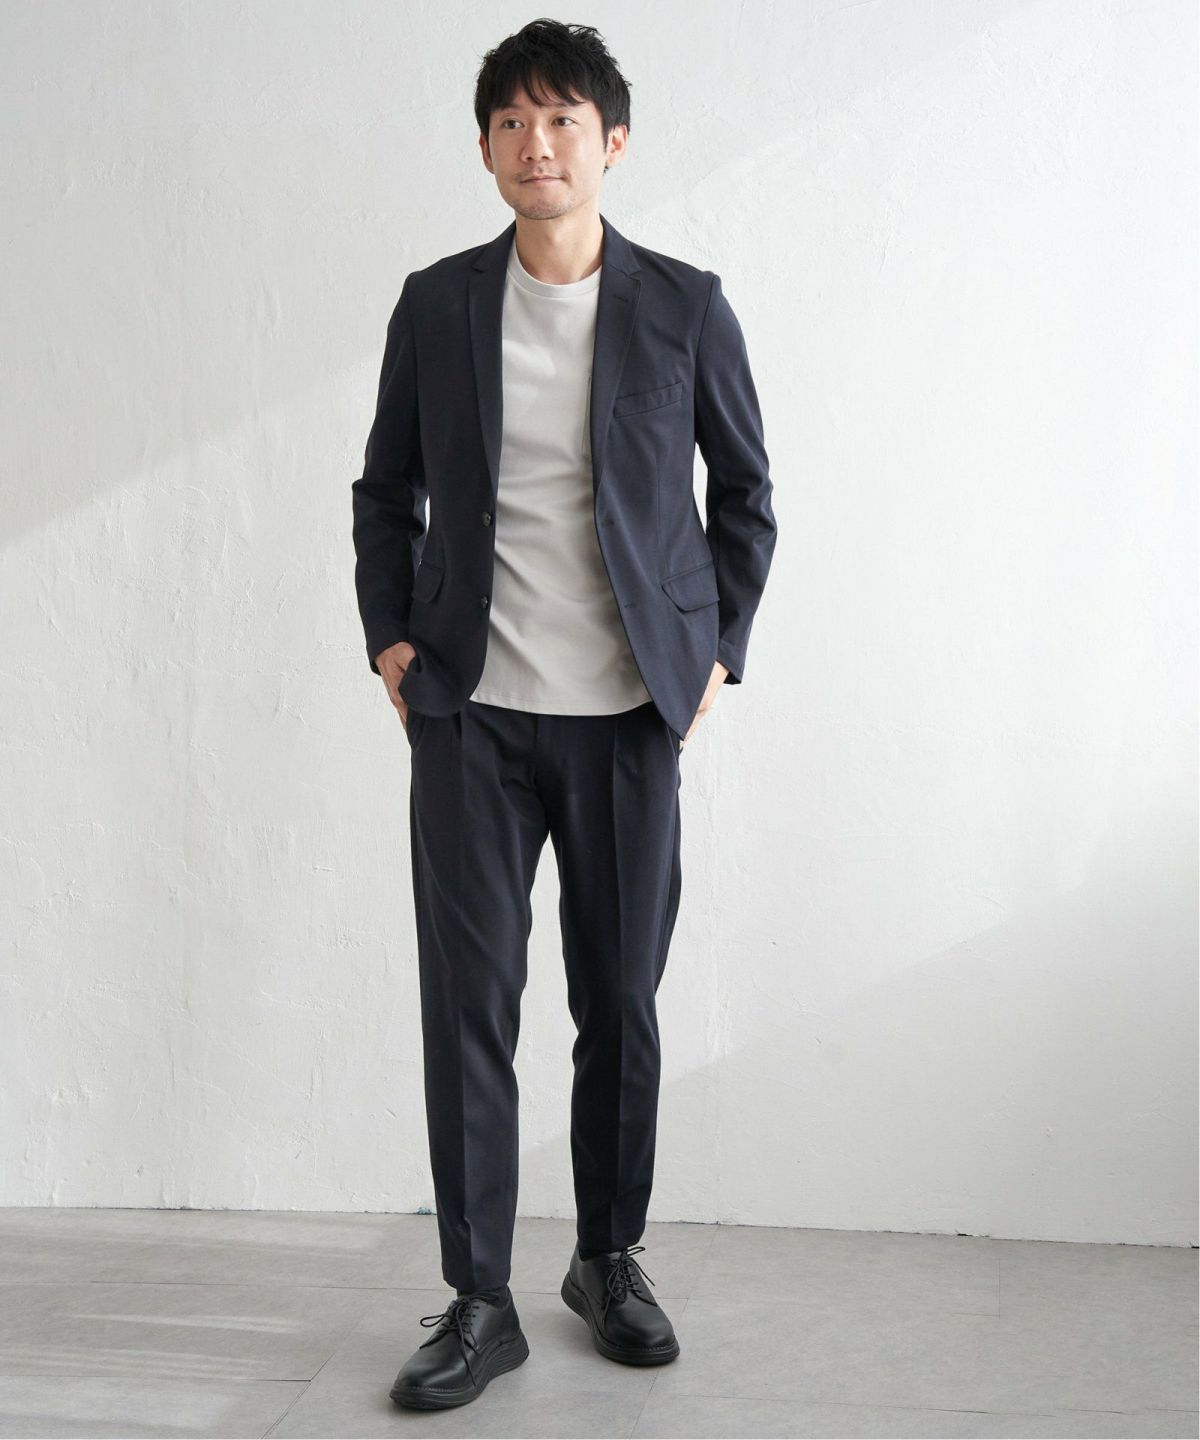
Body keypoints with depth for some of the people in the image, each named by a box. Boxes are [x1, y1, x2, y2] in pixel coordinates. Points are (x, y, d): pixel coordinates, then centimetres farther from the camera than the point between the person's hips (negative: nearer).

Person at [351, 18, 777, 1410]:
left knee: (621, 1005, 9)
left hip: (629, 717, 0)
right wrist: (391, 638, 4)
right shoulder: (435, 304, 5)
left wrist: (717, 651, 5)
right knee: (468, 1005, 0)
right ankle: (479, 1301, 13)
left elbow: (744, 489, 11)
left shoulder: (685, 307, 2)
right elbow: (385, 489, 14)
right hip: (471, 715, 0)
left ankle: (610, 1258, 28)